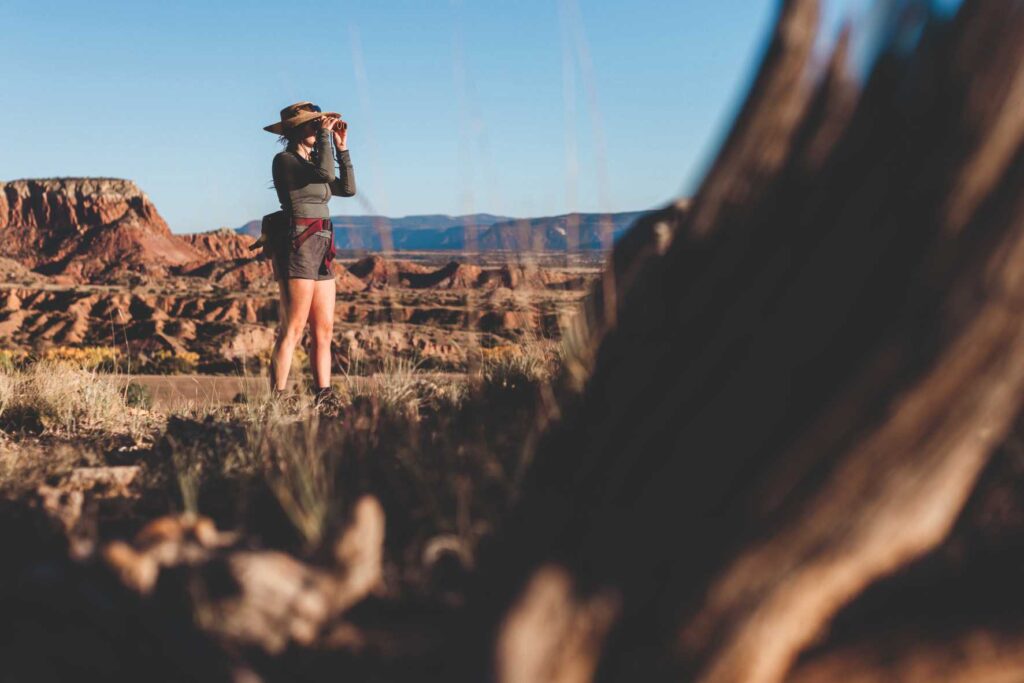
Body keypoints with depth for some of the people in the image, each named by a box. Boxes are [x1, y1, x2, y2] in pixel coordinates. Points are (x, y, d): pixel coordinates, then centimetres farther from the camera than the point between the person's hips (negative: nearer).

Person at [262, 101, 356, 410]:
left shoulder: (313, 161, 20)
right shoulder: (284, 160, -5)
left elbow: (348, 188, 14)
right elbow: (324, 172, -22)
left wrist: (341, 147, 12)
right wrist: (324, 135, -10)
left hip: (321, 251, 9)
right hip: (298, 247, -9)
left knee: (324, 330, 6)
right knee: (293, 329, -10)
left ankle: (323, 397, 9)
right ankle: (277, 398, -9)